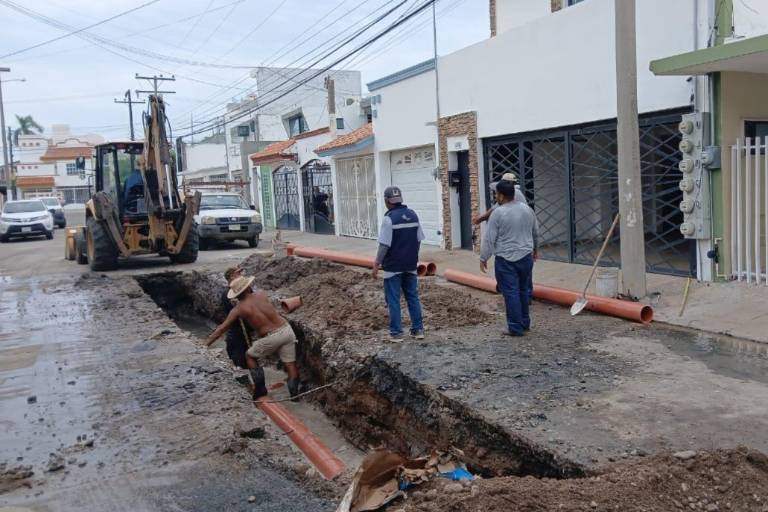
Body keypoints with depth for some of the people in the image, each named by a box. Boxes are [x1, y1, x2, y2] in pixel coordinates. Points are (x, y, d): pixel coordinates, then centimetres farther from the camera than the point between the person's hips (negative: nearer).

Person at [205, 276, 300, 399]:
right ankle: (294, 393, 13)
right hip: (287, 329, 4)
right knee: (290, 363, 12)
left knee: (250, 356, 19)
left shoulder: (238, 309, -2)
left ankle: (260, 388, 20)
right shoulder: (261, 294, 5)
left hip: (272, 337, -3)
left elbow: (222, 328, 4)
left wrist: (206, 344, 13)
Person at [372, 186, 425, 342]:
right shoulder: (413, 215, 4)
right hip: (410, 265, 6)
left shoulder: (389, 218, -15)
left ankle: (396, 332, 6)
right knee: (413, 297, 13)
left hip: (393, 266, -5)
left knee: (393, 299, 3)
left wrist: (377, 263, -7)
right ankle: (418, 329, 16)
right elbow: (419, 240, 8)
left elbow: (384, 244, -16)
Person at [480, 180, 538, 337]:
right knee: (523, 290, 18)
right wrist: (534, 248, 34)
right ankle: (525, 322, 26)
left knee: (511, 293, -1)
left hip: (506, 260, -6)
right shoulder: (527, 209, 5)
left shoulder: (498, 213, -13)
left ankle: (515, 327, 2)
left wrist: (483, 258, -1)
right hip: (526, 256, 6)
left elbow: (489, 239, -11)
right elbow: (535, 232, 18)